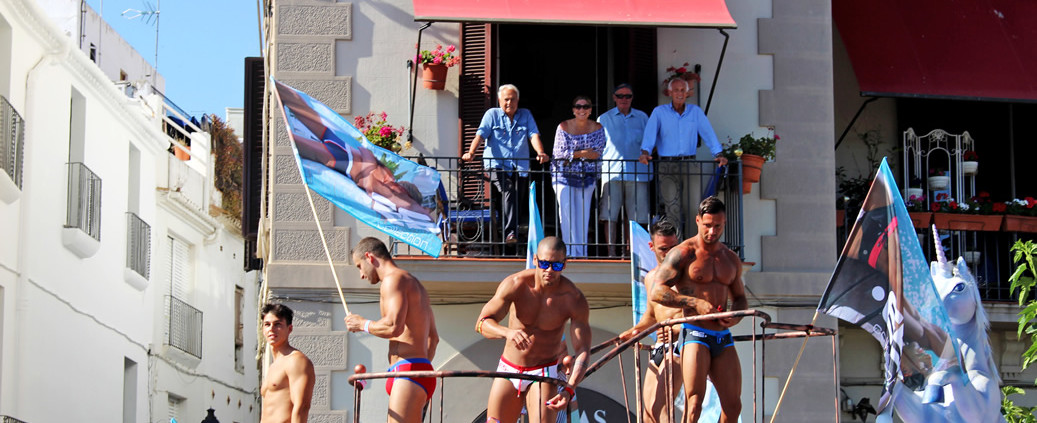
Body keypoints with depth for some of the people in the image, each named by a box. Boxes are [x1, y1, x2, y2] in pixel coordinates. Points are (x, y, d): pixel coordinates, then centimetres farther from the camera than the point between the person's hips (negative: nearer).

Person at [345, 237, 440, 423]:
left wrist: (363, 324, -5)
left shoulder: (393, 279, -6)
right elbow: (433, 337, 29)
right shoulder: (416, 284, 26)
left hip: (408, 370, -10)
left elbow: (394, 327, -21)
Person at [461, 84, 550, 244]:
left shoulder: (526, 115, 14)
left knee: (516, 200, 3)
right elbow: (480, 135, -2)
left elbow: (534, 135, 2)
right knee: (508, 191, -26)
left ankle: (512, 233, 16)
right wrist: (471, 153, -20)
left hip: (519, 167, 3)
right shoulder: (492, 114, 8)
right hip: (496, 165, -3)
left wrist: (540, 153, -17)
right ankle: (510, 232, -33)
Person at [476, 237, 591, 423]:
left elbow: (582, 350, -20)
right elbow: (482, 323, -20)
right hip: (508, 369, 2)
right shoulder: (515, 285, -16)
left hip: (543, 373, -2)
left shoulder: (574, 299, -18)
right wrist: (507, 332, -44)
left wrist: (569, 389, -37)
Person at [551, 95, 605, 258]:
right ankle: (570, 251, -4)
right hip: (564, 175, -2)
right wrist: (582, 154, -18)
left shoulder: (597, 128, 2)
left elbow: (597, 152, -5)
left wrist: (573, 154, -16)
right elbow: (559, 153, -11)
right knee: (567, 213, -9)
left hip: (587, 177, 2)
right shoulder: (563, 127, -5)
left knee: (583, 215, 0)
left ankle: (582, 253, 6)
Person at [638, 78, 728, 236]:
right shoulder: (659, 112, 6)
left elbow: (708, 133, 4)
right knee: (672, 208, -5)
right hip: (667, 165, -2)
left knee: (694, 206, -4)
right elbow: (650, 133, -6)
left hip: (690, 164, 2)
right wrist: (645, 152, -24)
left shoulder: (695, 111, 11)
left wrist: (719, 154, -9)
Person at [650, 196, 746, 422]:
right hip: (695, 333, -6)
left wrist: (735, 316, 1)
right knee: (694, 403, -14)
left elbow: (740, 298, 25)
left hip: (723, 337, 6)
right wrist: (696, 303, -18)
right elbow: (657, 292, -9)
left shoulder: (731, 259, 15)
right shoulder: (683, 253, -3)